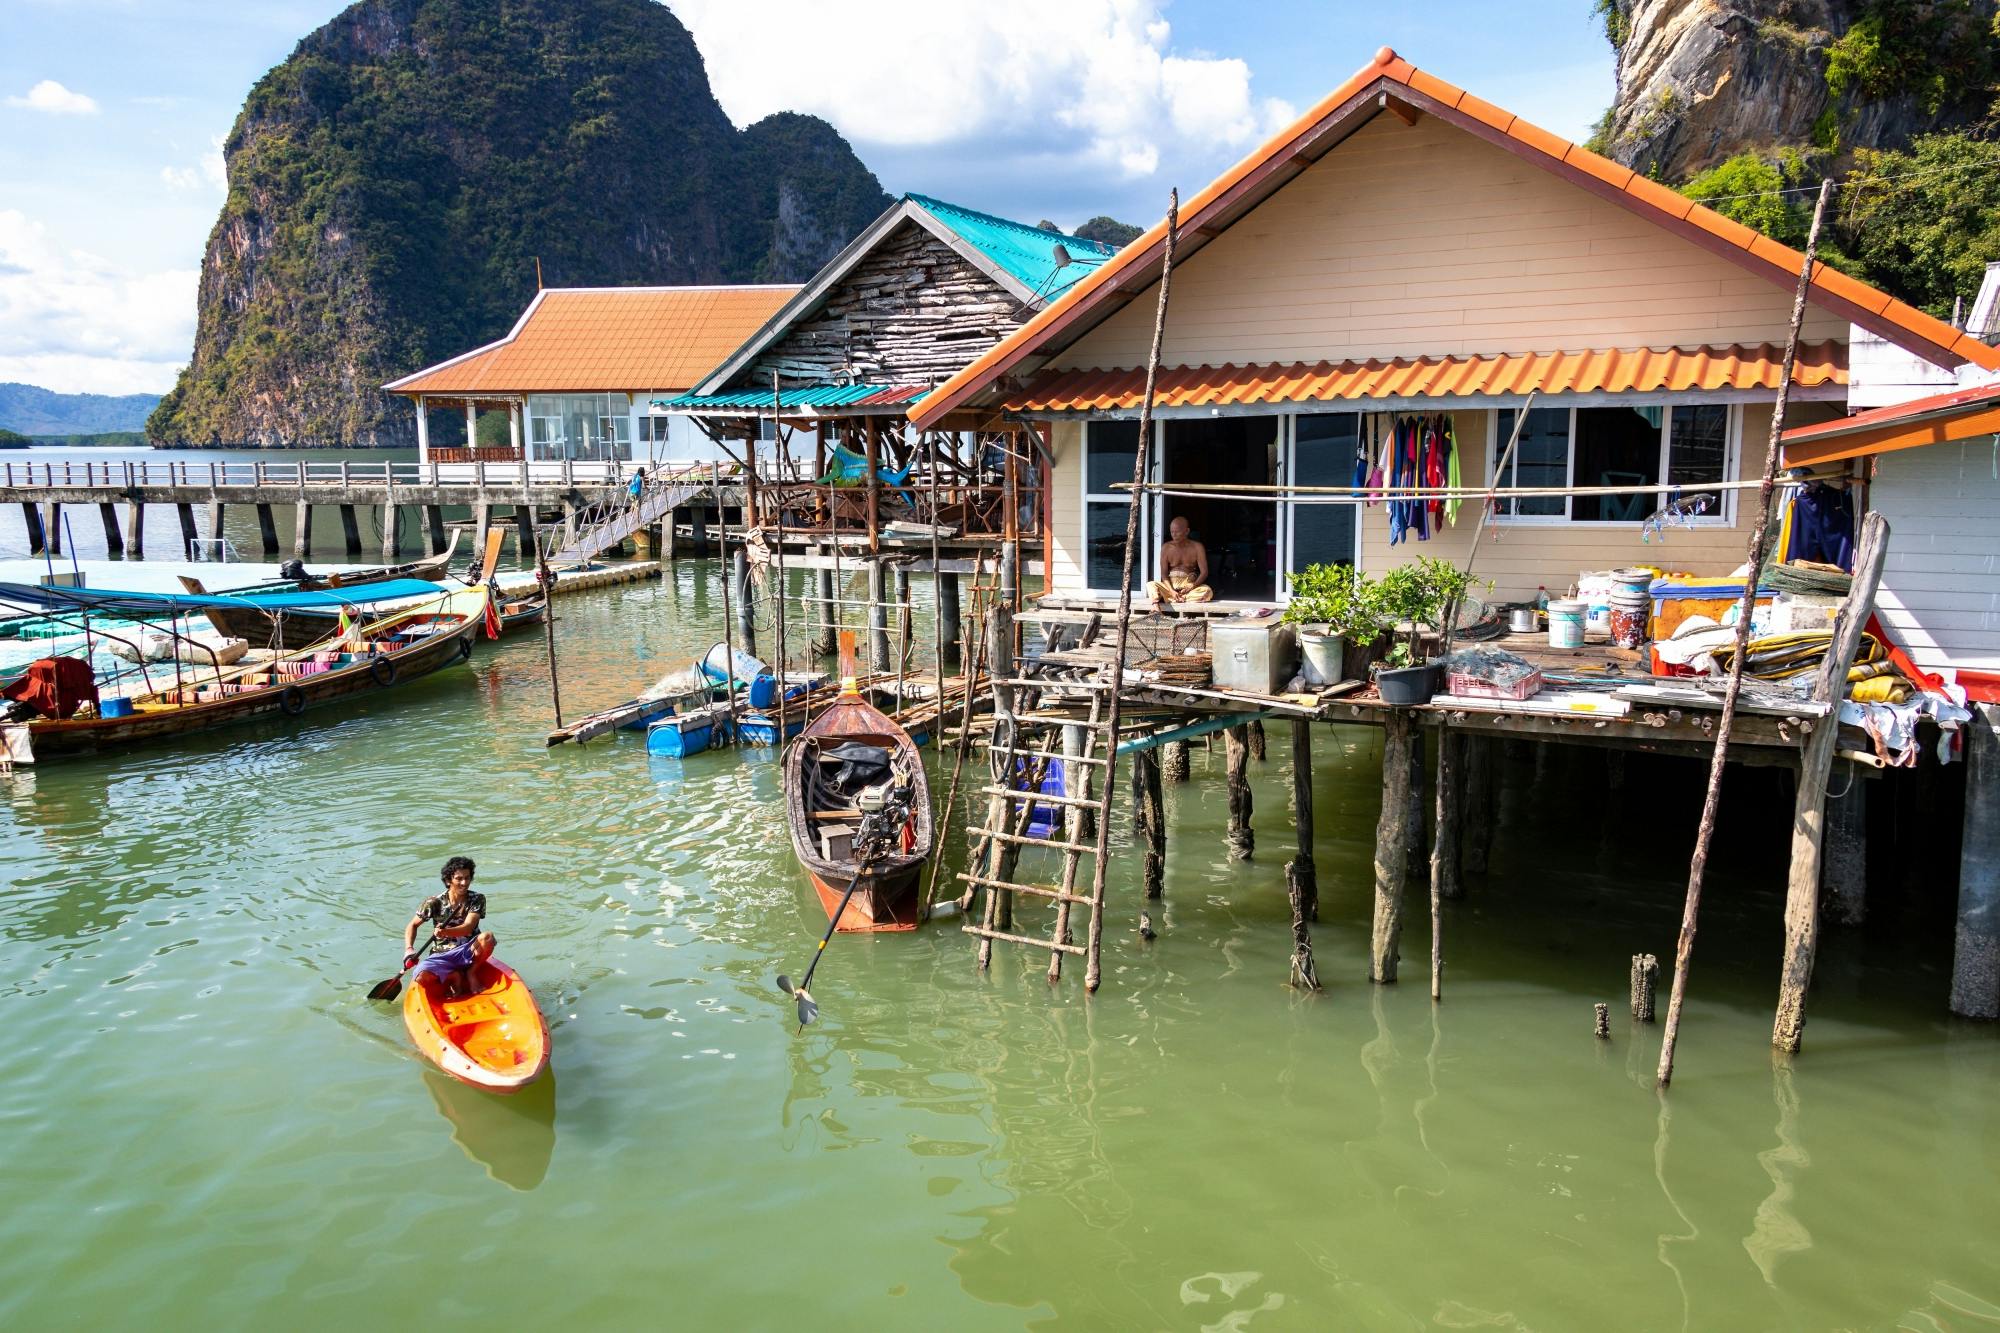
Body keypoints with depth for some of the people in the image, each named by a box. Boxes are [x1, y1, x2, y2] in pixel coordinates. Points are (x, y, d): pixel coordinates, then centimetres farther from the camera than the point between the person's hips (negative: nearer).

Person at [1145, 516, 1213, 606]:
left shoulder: (1197, 547, -1)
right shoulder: (1166, 547, 2)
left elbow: (1204, 572, -4)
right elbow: (1164, 573, -2)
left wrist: (1191, 588, -20)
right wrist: (1172, 591, -20)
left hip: (1189, 584, -1)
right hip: (1170, 585, 1)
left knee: (1208, 591, -33)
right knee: (1150, 585, -27)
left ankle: (1169, 599, -37)